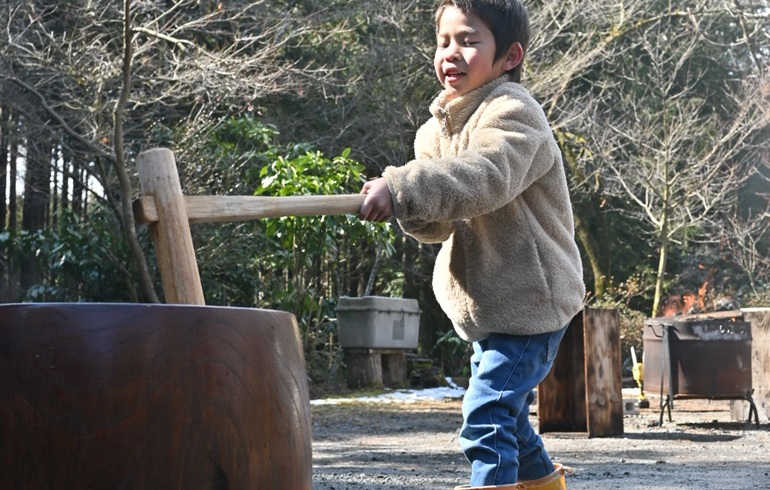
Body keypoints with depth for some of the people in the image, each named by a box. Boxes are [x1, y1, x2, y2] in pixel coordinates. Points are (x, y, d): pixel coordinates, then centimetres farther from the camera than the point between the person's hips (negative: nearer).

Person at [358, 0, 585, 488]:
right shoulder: (438, 128, 9)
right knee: (505, 409, 23)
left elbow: (486, 177, -37)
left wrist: (401, 188, -44)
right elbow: (435, 226, 3)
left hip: (529, 297, -9)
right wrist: (412, 210, -21)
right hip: (487, 299, 9)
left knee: (487, 413, -17)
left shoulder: (512, 112, -16)